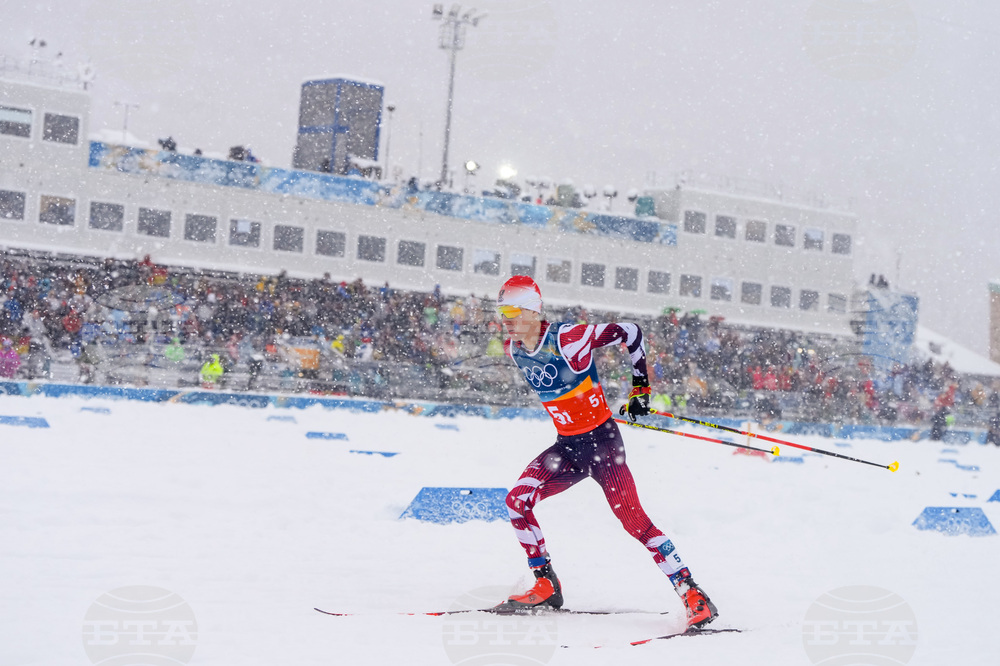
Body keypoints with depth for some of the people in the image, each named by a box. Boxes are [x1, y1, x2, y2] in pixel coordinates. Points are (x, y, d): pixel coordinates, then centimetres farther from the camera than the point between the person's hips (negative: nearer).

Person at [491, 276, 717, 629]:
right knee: (517, 501, -9)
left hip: (601, 439, -6)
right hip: (567, 445, 7)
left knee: (633, 519, -15)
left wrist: (640, 386, -6)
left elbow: (630, 332, -11)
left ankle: (692, 594, -10)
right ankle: (546, 588, 4)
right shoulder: (513, 349, 0)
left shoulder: (567, 339, -21)